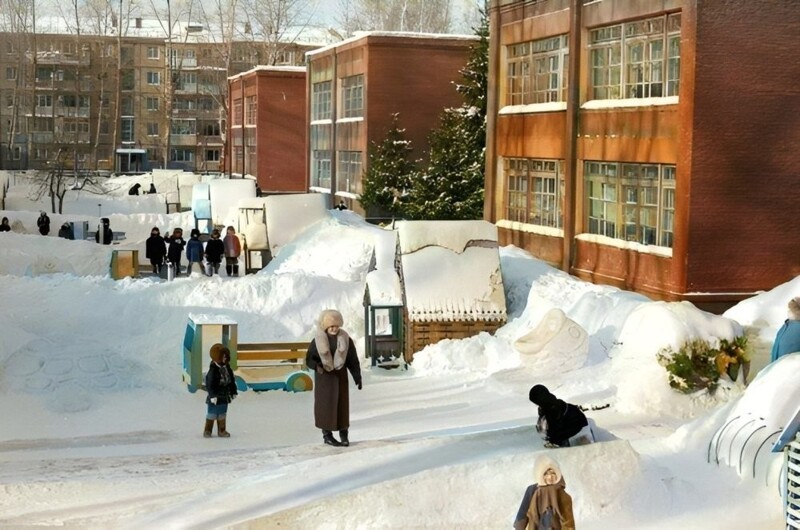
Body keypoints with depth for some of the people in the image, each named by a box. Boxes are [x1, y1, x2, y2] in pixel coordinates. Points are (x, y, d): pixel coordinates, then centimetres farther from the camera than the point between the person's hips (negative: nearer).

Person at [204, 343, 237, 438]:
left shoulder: (227, 368, 5)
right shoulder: (213, 370, -18)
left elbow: (232, 381, 15)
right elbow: (210, 385, -20)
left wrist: (233, 392, 16)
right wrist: (212, 395, -23)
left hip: (225, 396, 7)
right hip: (215, 397, -7)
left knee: (222, 414, 13)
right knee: (212, 414, 2)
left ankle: (222, 430, 22)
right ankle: (207, 430, 12)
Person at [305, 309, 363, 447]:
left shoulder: (345, 339, -2)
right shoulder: (318, 340, -7)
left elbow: (353, 359, -1)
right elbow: (309, 359, -8)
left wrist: (357, 377, -8)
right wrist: (317, 365, -29)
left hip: (340, 375, 2)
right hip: (323, 376, -2)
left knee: (342, 404, 2)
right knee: (325, 404, -2)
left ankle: (344, 434, 12)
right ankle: (327, 434, 8)